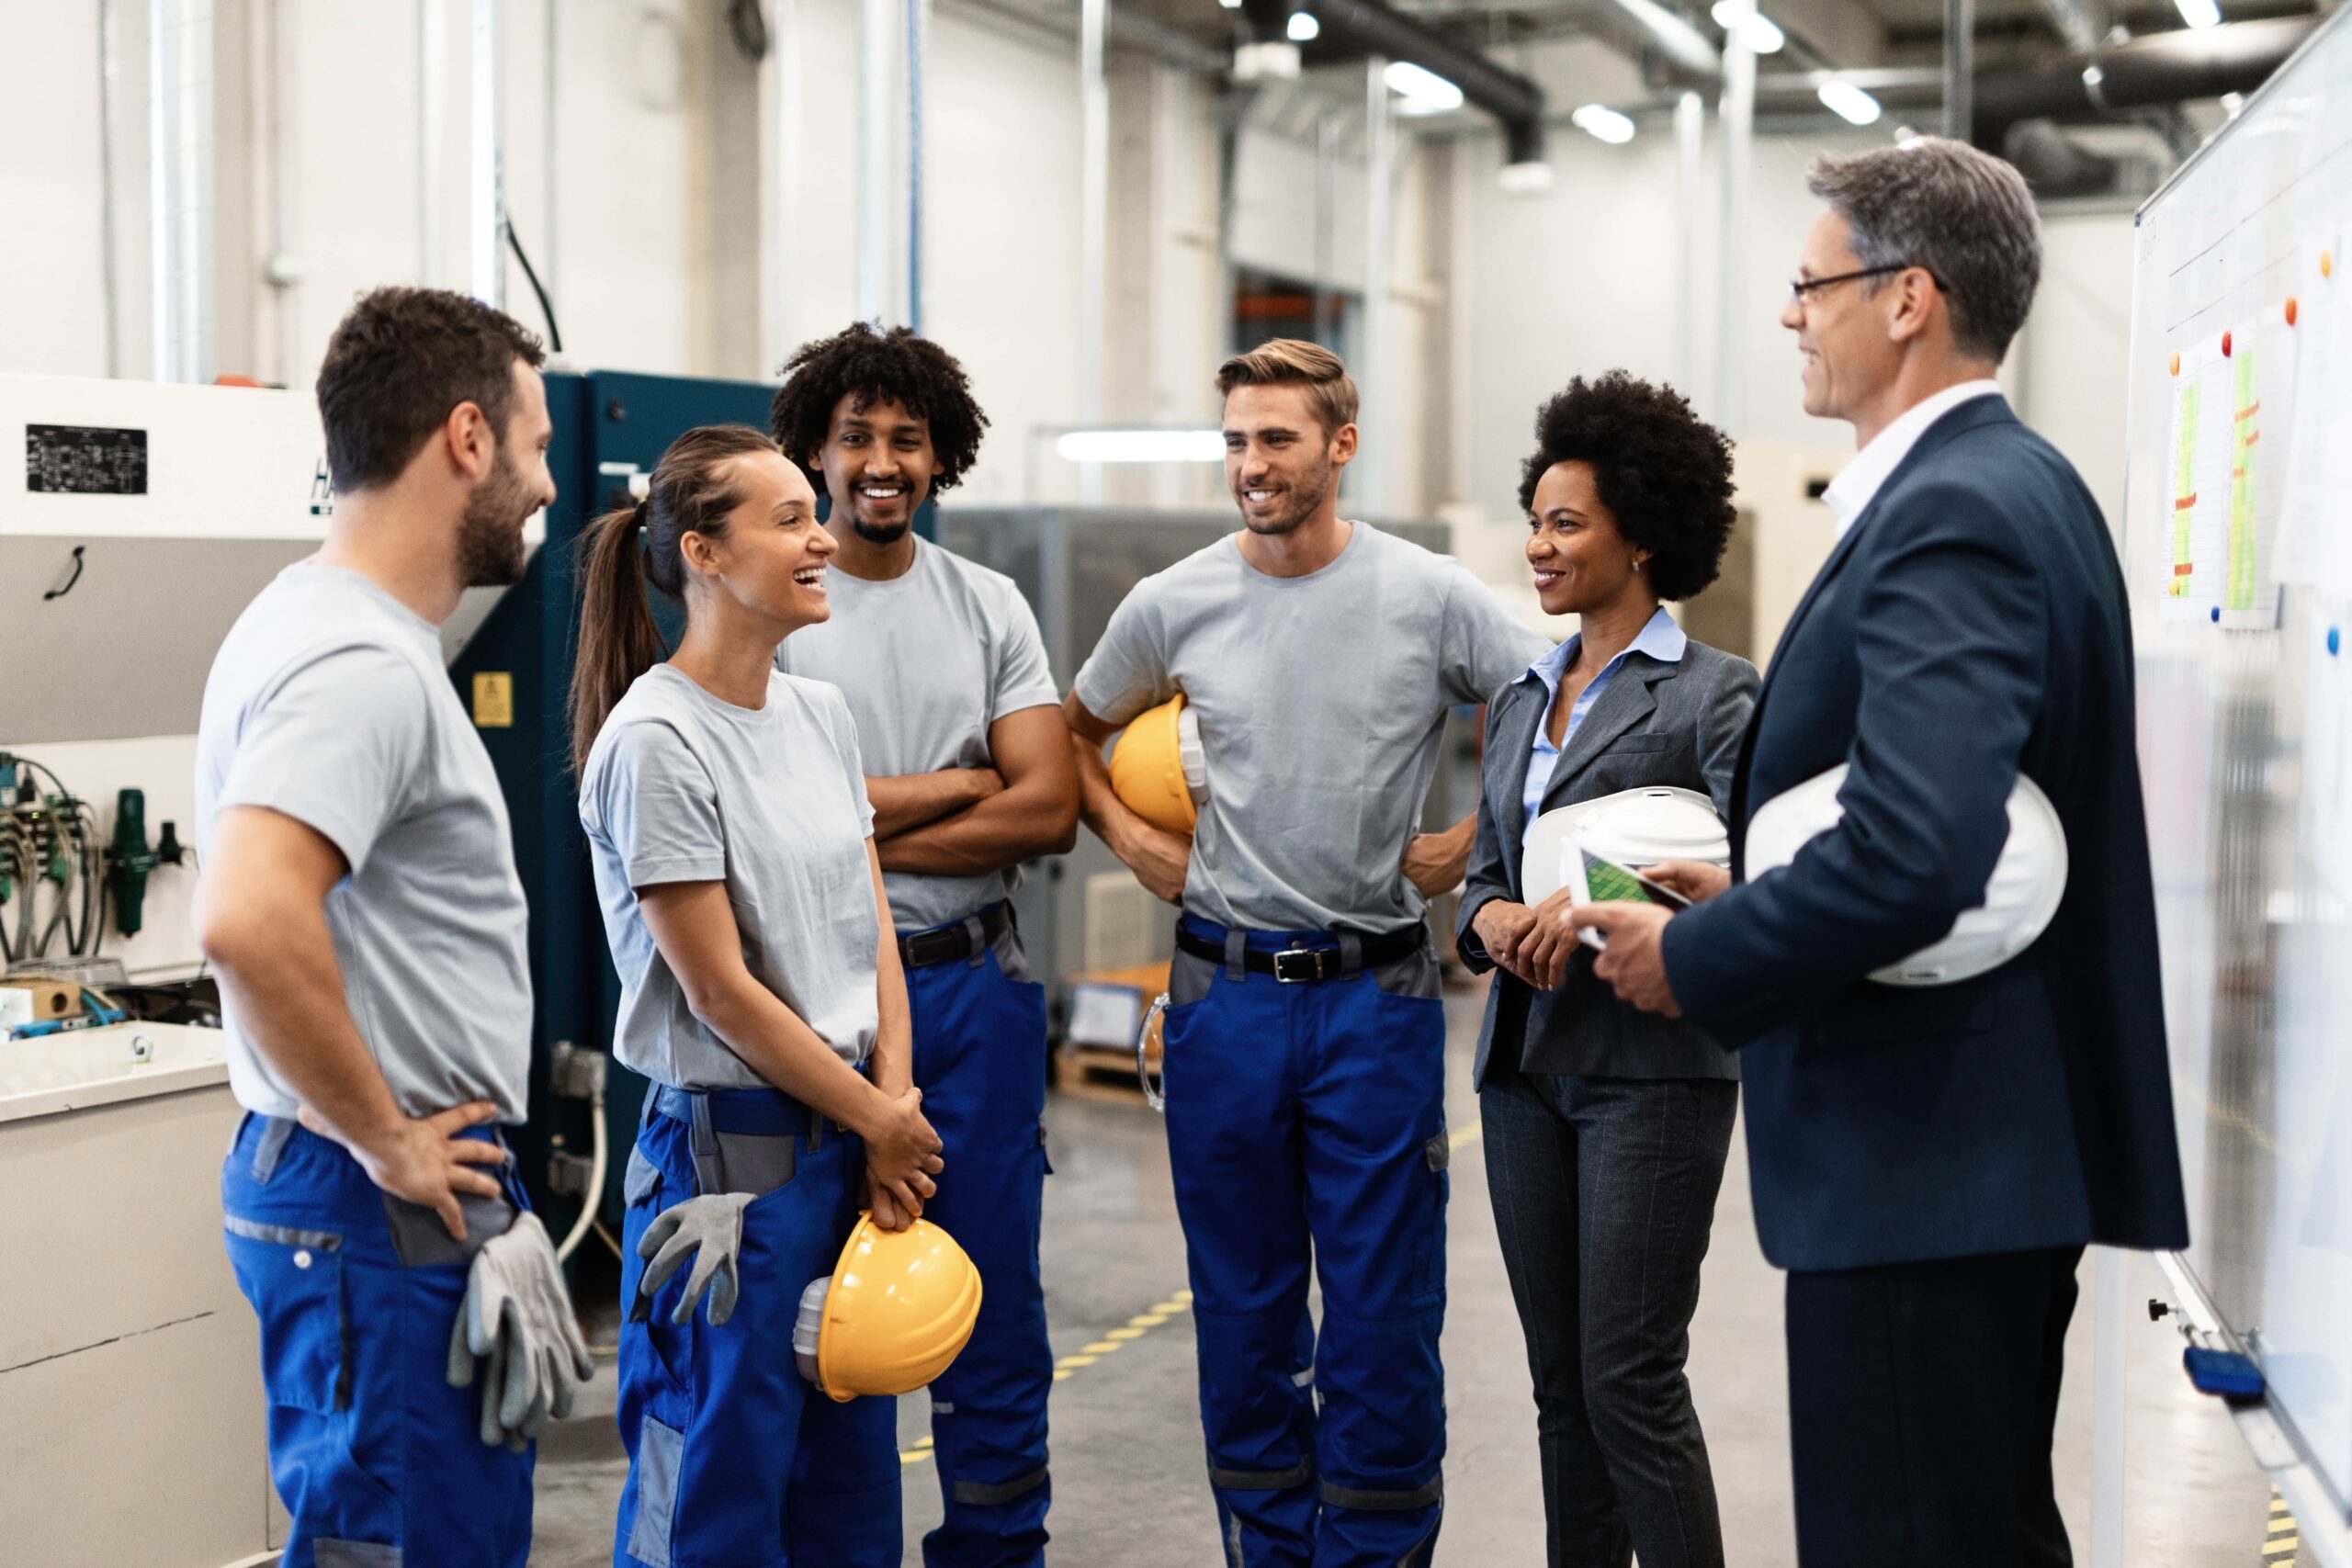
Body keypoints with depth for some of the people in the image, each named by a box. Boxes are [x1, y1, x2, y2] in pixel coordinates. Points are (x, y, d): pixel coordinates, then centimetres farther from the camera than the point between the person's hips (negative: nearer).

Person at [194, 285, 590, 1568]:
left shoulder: (327, 623, 14)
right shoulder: (366, 665, -19)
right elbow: (247, 925, -34)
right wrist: (388, 1143, -21)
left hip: (412, 1194, 10)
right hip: (386, 1214, -10)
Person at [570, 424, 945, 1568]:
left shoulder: (821, 715, 8)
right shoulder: (656, 741, -16)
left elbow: (871, 930, 9)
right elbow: (722, 993, -15)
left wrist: (897, 1109, -2)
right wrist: (880, 1124, -7)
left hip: (852, 1136, 7)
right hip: (733, 1147, -7)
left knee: (852, 1472, 15)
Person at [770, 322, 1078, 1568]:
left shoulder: (989, 608, 8)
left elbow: (1048, 808, -2)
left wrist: (858, 828, -10)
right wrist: (959, 785, -6)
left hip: (975, 990, 3)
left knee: (993, 1303, 10)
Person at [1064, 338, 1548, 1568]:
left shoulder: (1429, 598, -5)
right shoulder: (1172, 605, 1)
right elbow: (1076, 735, 19)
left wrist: (1464, 848, -3)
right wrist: (1134, 842, 5)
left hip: (1376, 998, -2)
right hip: (1224, 996, 2)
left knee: (1382, 1319, 1)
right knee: (1242, 1317, 12)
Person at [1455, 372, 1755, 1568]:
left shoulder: (1712, 692, -6)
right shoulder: (1522, 699, 15)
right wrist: (1493, 918, -4)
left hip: (1651, 1066, -7)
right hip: (1527, 1062, 7)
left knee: (1629, 1381, -7)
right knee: (1560, 1383, 10)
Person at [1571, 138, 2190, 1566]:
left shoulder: (1953, 511, -18)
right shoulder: (2022, 484, 14)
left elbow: (1913, 857, -30)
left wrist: (1696, 959, -15)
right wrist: (1752, 899, 11)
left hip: (1925, 1155, -11)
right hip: (2004, 1131, 11)